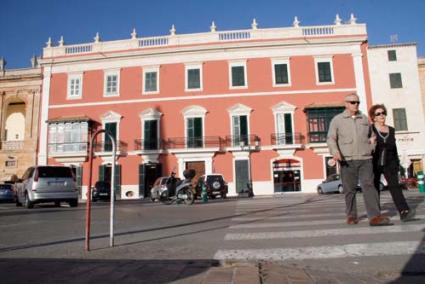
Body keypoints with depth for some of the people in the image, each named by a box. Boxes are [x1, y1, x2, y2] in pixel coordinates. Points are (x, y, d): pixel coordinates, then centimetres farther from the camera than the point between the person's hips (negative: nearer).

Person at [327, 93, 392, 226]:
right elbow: (331, 138, -5)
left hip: (365, 159, 2)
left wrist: (372, 150, 18)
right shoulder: (337, 119, 4)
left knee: (369, 185, -10)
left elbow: (369, 137, 25)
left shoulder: (364, 118, 15)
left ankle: (375, 217, -14)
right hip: (347, 160, -2)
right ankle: (351, 216, 17)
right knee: (349, 189, 4)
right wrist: (335, 152, -22)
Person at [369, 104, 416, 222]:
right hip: (374, 164, -3)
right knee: (375, 188, 5)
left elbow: (394, 148, 15)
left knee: (394, 185, -12)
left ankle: (404, 212, -22)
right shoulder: (370, 129, -3)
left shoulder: (391, 130, 11)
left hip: (389, 164, 3)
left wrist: (397, 164, 12)